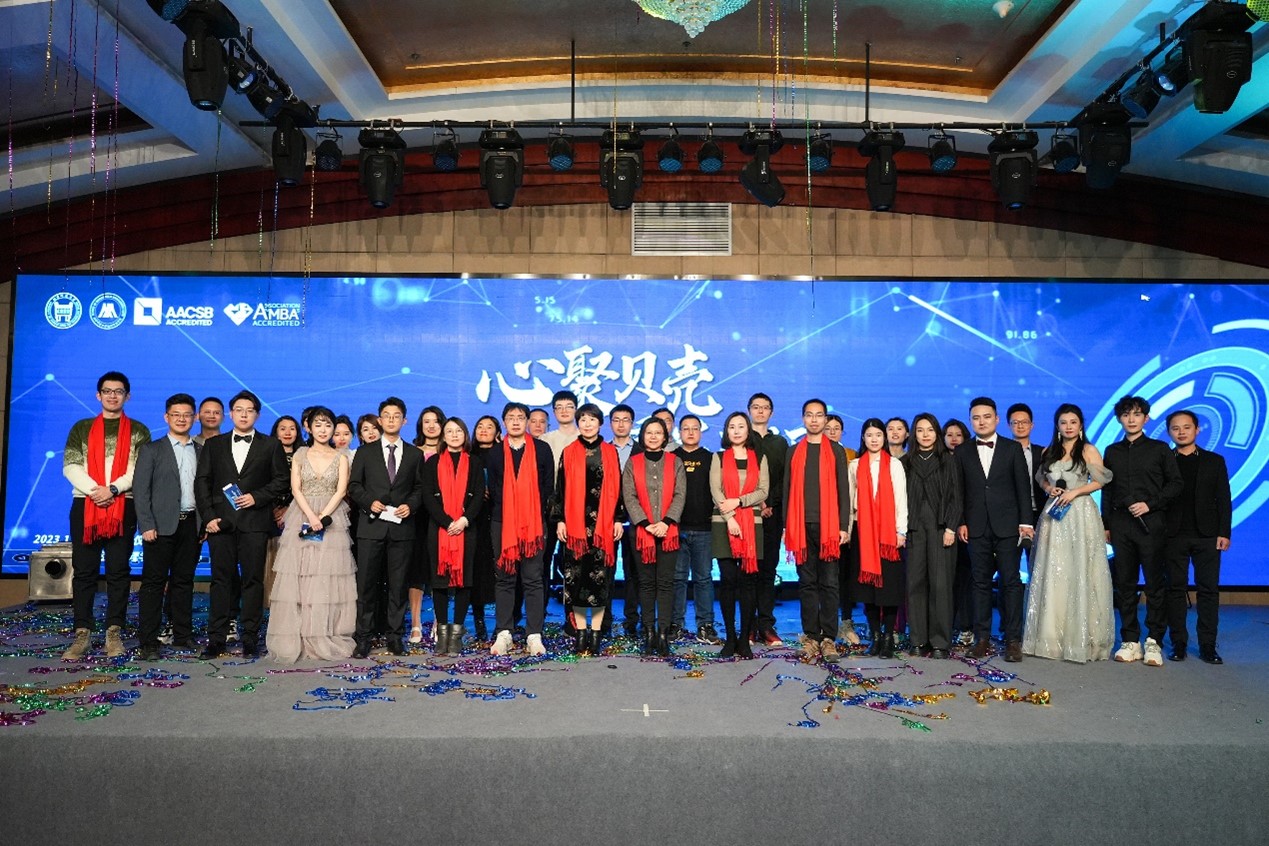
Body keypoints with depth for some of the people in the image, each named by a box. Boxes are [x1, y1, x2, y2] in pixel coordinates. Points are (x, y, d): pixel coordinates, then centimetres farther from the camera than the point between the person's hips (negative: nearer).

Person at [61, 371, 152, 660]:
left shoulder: (138, 431, 9)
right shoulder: (81, 428, 13)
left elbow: (141, 469, -2)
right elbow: (70, 466, 3)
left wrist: (112, 489, -15)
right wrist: (94, 490, -12)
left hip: (124, 507, -1)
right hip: (85, 505, 1)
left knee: (118, 570, 0)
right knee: (84, 570, 1)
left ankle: (114, 633, 5)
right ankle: (82, 634, 5)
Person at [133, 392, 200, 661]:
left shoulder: (201, 452, 13)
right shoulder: (151, 450, 3)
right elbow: (140, 489, -3)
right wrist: (147, 526, -11)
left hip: (192, 525, 3)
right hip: (162, 525, -3)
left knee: (184, 581, 10)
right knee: (154, 582, -2)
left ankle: (183, 636, 17)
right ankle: (148, 643, 2)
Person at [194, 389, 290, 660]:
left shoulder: (270, 445, 9)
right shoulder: (213, 445, 13)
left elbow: (281, 480, 5)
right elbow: (202, 482, 8)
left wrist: (256, 497, -9)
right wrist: (207, 516, -2)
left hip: (254, 522, -1)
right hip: (221, 522, 2)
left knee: (253, 580, 1)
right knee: (221, 580, 4)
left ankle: (250, 639, 6)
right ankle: (216, 639, 9)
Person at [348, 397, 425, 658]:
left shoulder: (415, 454, 12)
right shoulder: (365, 453, 11)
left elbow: (420, 488, 10)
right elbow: (354, 485, 7)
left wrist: (410, 505, -8)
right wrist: (369, 502, -10)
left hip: (402, 527, 0)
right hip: (371, 527, 0)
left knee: (398, 585, 4)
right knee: (366, 585, 1)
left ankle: (395, 637, 12)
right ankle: (363, 638, 7)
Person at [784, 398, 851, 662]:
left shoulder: (836, 451, 9)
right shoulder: (794, 452, 13)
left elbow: (843, 490, 5)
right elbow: (787, 490, 11)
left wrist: (844, 526, -3)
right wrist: (786, 527, 4)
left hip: (828, 526, -1)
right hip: (801, 526, 2)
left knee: (829, 582, -1)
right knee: (807, 583, 3)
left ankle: (828, 638, 3)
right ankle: (811, 637, 7)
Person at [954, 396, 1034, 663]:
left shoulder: (1013, 449, 6)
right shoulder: (962, 452, 8)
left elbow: (1023, 487, 4)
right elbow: (958, 490, 6)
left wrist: (1025, 521, -3)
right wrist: (960, 522, -1)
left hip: (1007, 526, -1)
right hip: (976, 528, 1)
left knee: (1011, 581, -1)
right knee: (980, 582, 5)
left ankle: (1013, 640, 3)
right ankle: (982, 638, 10)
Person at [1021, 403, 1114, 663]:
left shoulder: (1088, 450, 2)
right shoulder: (1049, 452, 14)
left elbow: (1100, 481, -4)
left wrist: (1075, 492, -15)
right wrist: (1050, 489, -3)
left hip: (1080, 515, -4)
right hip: (1054, 515, 4)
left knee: (1079, 574, -4)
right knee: (1052, 575, 2)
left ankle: (1081, 638, 4)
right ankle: (1052, 637, 9)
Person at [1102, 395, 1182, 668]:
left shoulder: (1159, 449, 6)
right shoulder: (1112, 451, 14)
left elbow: (1176, 484, 2)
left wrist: (1151, 504, -11)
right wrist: (1105, 524, 10)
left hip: (1151, 523, -3)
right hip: (1121, 524, 3)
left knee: (1156, 583, -2)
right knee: (1125, 584, 4)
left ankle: (1154, 642, 6)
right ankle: (1130, 641, 10)